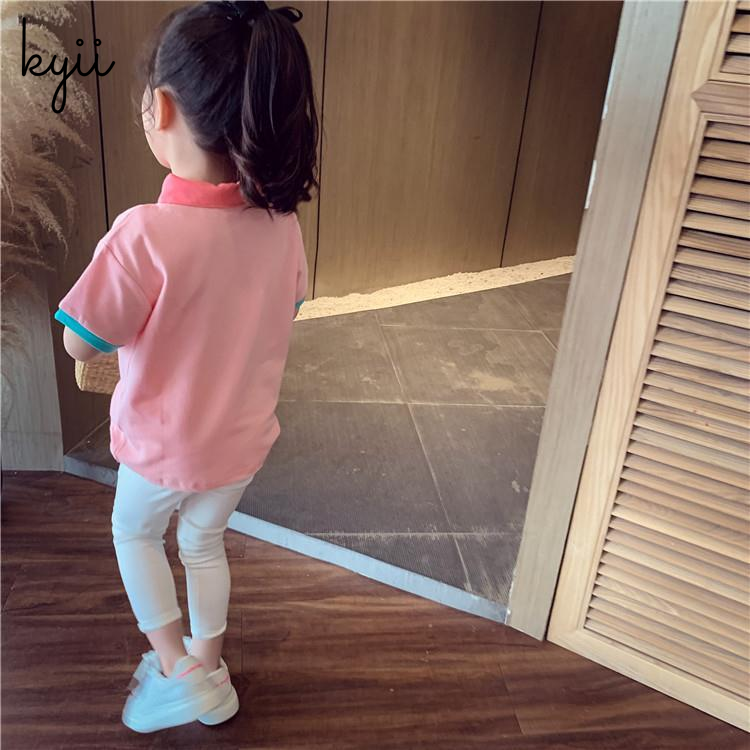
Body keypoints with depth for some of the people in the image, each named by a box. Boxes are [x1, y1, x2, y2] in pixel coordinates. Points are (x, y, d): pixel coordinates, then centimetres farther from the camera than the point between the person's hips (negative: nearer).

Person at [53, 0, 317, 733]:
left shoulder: (145, 233, -30)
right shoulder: (279, 219, -12)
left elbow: (81, 344, -18)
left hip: (164, 445, -4)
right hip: (243, 436, 5)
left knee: (134, 532, 27)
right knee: (203, 542, 29)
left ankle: (177, 671, 31)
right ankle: (206, 669, 46)